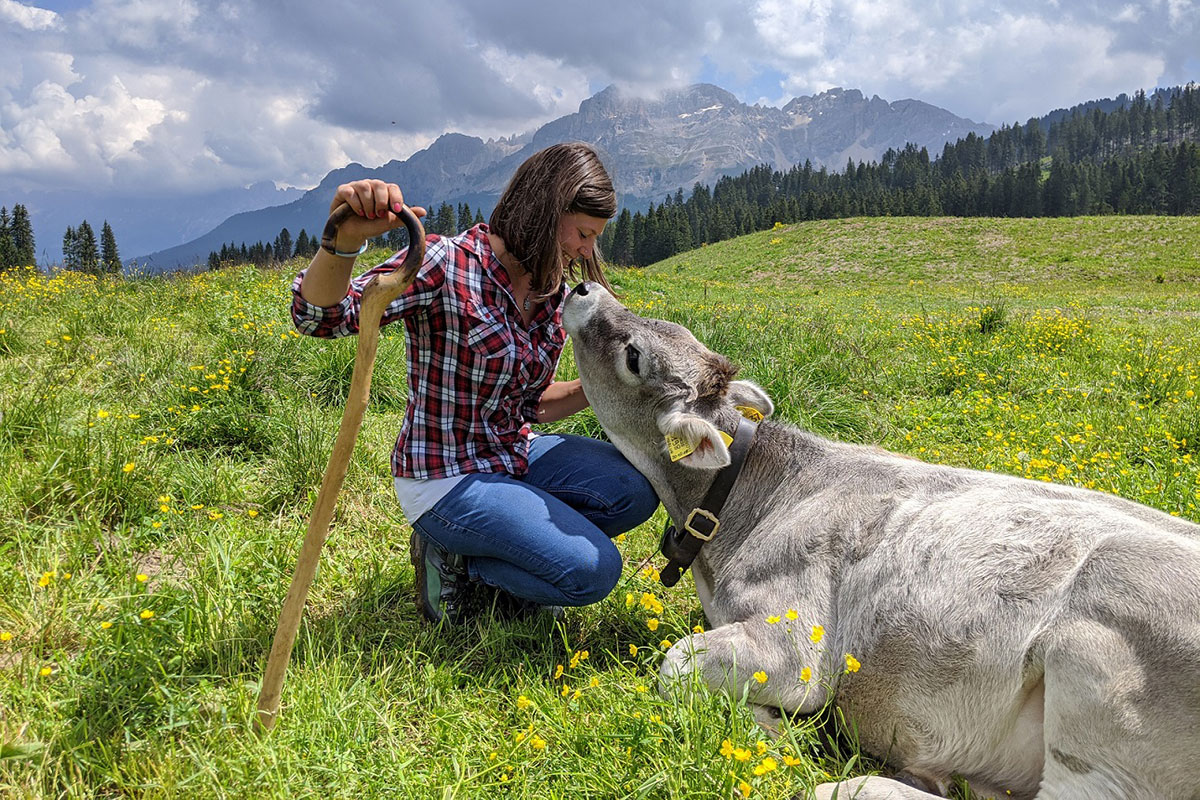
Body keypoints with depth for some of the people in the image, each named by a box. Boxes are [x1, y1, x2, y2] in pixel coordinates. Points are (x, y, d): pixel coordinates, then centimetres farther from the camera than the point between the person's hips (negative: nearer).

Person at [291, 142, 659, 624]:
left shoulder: (550, 290, 3)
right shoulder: (446, 265, -20)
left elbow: (531, 405, 10)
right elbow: (318, 317, -29)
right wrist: (345, 239, -48)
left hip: (515, 455, 8)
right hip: (445, 478, -8)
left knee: (636, 492, -7)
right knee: (592, 571, -18)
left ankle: (490, 545, 5)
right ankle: (455, 563, 4)